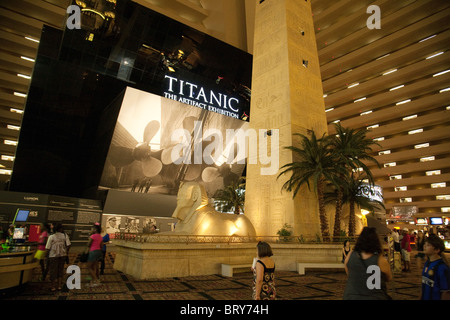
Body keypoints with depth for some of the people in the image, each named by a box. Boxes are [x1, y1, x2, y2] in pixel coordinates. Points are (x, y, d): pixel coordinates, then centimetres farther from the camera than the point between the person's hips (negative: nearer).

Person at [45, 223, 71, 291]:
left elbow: (47, 248, -10)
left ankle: (53, 286, 20)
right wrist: (66, 251, 8)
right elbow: (68, 245, -8)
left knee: (53, 270, 11)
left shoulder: (51, 237, -8)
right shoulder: (65, 235, -3)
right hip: (63, 255, 2)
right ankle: (59, 286, 20)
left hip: (53, 255, -2)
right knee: (61, 269, 15)